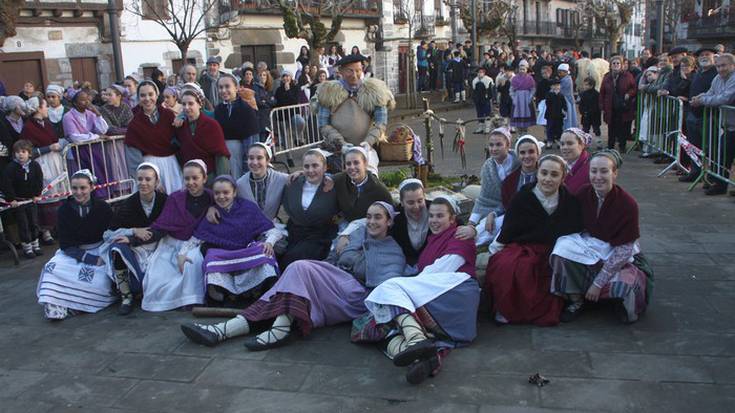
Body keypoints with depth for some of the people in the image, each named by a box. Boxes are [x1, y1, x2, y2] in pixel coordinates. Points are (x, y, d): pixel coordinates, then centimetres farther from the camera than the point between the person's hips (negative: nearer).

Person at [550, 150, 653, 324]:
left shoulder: (628, 204, -19)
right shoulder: (584, 194, -9)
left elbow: (623, 250, -18)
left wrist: (598, 283, -20)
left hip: (618, 255, -3)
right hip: (590, 245, 3)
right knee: (563, 247, -27)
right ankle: (575, 301, -10)